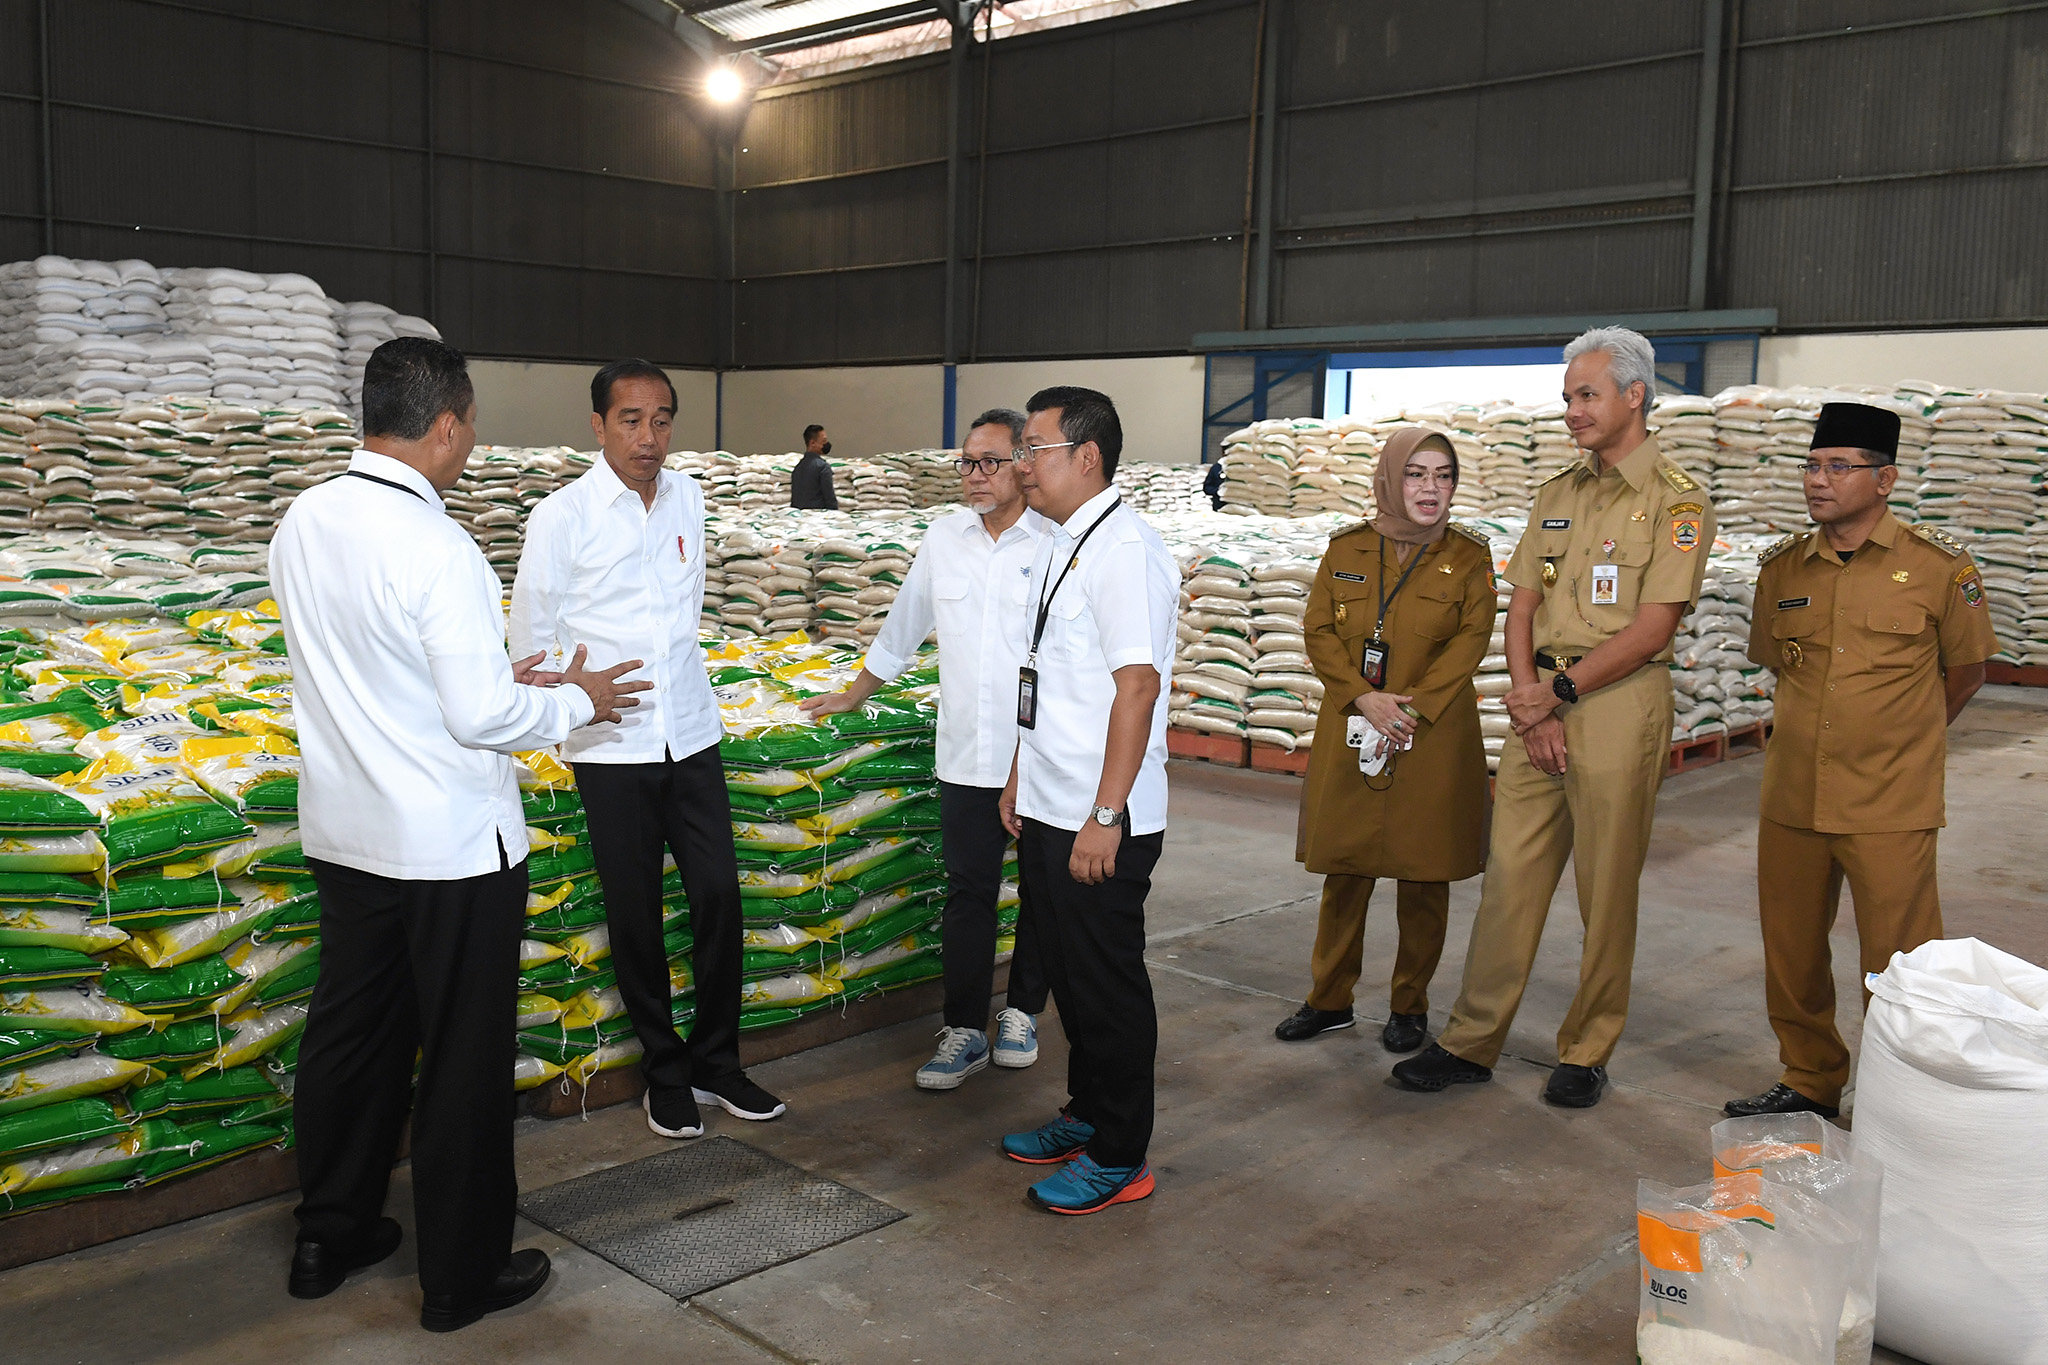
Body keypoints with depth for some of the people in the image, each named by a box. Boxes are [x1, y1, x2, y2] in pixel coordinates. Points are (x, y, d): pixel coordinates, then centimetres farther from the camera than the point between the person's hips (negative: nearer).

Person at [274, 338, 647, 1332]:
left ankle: (329, 1238, 36)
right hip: (451, 846, -7)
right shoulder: (435, 549, -23)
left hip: (343, 832, 8)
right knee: (464, 1056, 7)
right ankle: (462, 1276, 21)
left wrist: (495, 676, 15)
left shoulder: (303, 524, 1)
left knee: (349, 1030, 20)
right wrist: (576, 702, -3)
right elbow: (481, 718, -21)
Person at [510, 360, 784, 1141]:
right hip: (611, 745, -4)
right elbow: (532, 636, -1)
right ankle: (665, 1071, 22)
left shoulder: (687, 498, 5)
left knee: (718, 893, 3)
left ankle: (717, 1061, 20)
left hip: (692, 732, 4)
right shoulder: (563, 516, -9)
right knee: (636, 913, 6)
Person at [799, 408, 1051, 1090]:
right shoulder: (943, 538, 7)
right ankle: (965, 1032, 17)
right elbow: (901, 629, 19)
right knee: (968, 897, 7)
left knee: (1044, 894, 12)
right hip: (967, 759, 3)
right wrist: (853, 696, 26)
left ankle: (1022, 1013, 31)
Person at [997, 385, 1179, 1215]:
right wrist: (1019, 778, 20)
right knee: (1065, 970, 20)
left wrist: (1104, 817, -24)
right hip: (1046, 808, 9)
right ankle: (1086, 1115, 37)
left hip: (1099, 823, -9)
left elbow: (1137, 685, -23)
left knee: (1107, 982, 4)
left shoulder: (1123, 550, -18)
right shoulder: (1058, 546, 12)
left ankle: (1119, 1157, 19)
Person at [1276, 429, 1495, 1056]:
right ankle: (1330, 999, 20)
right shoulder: (1346, 549, 7)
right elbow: (1318, 630, 3)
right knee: (1344, 869, 7)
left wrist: (1410, 703, -15)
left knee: (1423, 876, 5)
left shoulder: (1469, 555, 4)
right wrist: (1364, 698, -11)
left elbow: (1472, 637, -3)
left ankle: (1410, 1006, 20)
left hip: (1434, 736, -1)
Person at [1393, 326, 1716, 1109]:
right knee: (1508, 875, 6)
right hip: (1540, 702, 5)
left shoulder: (1675, 500, -4)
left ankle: (1587, 1053, 17)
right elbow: (1521, 609, 10)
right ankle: (1471, 1042, 13)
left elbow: (1652, 627, -12)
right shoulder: (1557, 493, 15)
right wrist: (1530, 701, -4)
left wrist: (1560, 692, -11)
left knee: (1606, 892, 3)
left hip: (1619, 704, -5)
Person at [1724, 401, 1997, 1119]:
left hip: (1891, 807, -4)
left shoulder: (1938, 566, -6)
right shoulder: (1782, 567, 5)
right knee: (1791, 955, 13)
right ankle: (1810, 1083, 31)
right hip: (1791, 798, 4)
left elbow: (1965, 671, 7)